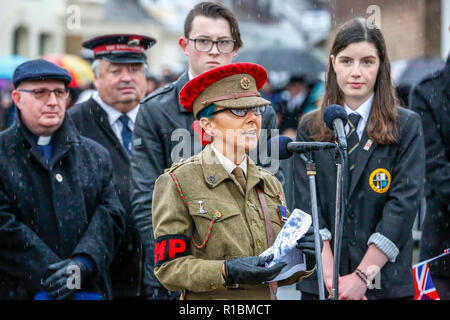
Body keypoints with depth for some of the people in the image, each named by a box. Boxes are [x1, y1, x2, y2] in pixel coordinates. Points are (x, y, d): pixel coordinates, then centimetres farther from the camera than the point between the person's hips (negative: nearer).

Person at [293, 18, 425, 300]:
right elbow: (306, 204, -1)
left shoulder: (407, 126, 1)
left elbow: (404, 205, -8)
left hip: (387, 283, -1)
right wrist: (330, 275, -14)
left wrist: (362, 276, -15)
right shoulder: (310, 127, 7)